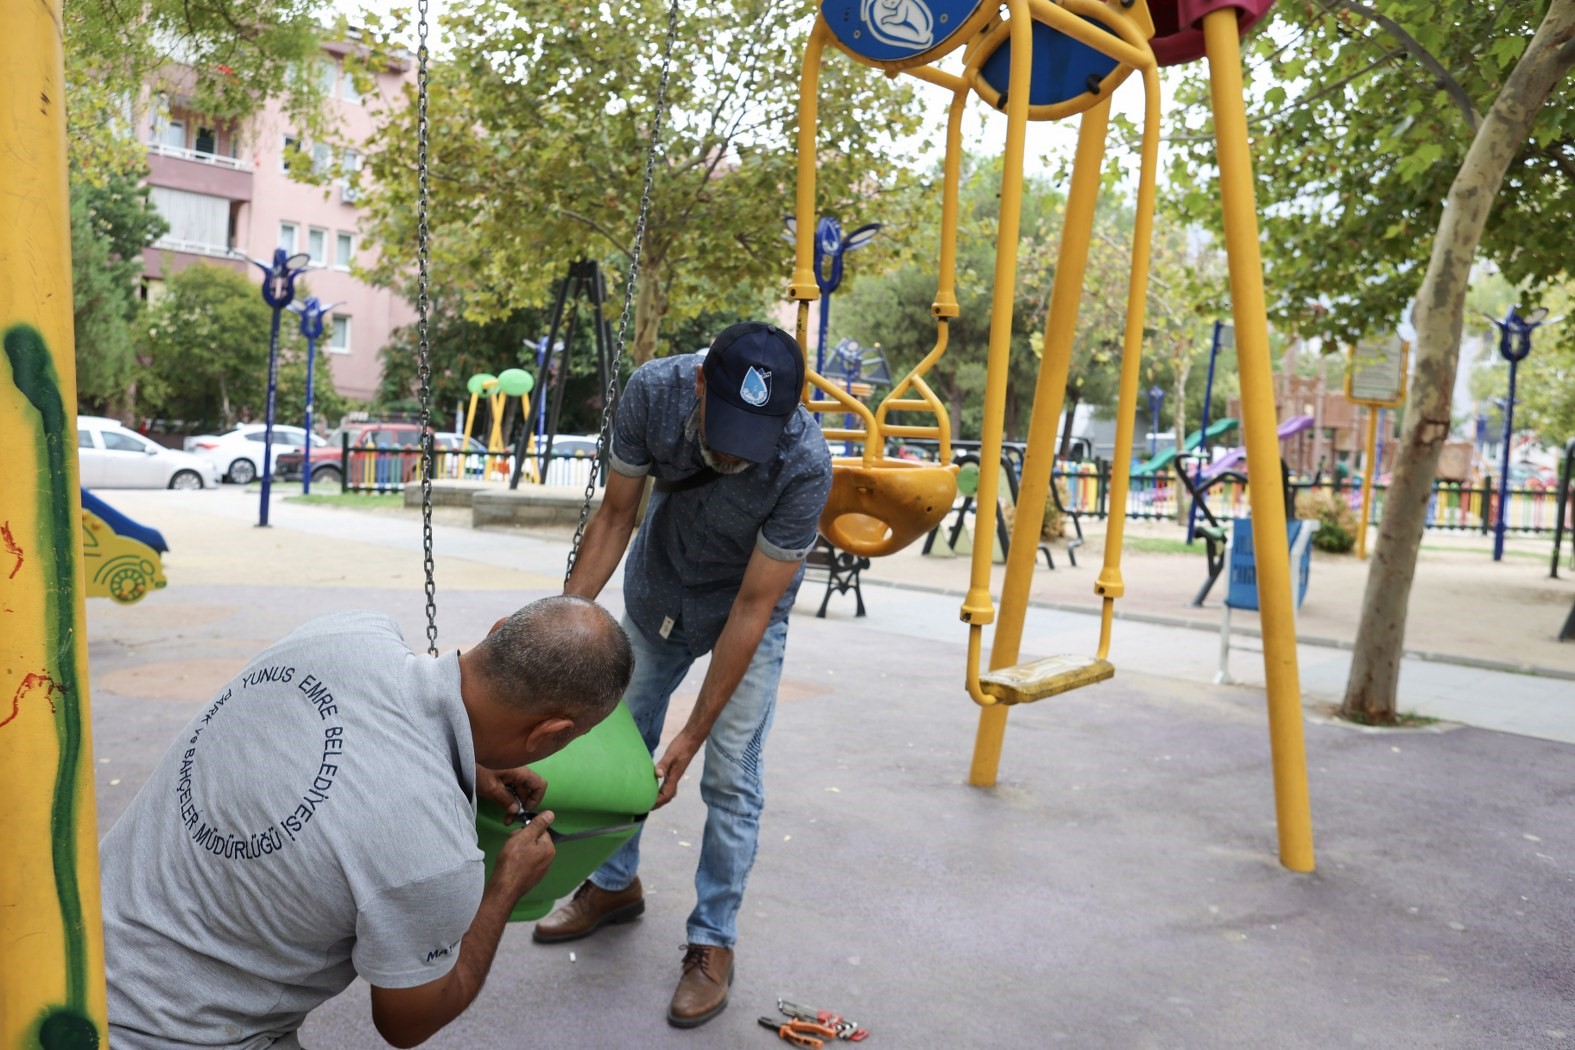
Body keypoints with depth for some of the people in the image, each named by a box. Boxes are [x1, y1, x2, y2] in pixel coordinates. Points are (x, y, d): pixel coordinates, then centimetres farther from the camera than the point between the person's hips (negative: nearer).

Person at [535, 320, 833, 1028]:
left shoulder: (804, 464, -38)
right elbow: (615, 514, -15)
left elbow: (751, 609, -30)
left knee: (730, 778, -4)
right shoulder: (654, 390, -30)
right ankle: (615, 886, 38)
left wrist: (693, 733, -25)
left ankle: (712, 942, 16)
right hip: (657, 590, 4)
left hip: (746, 605, -3)